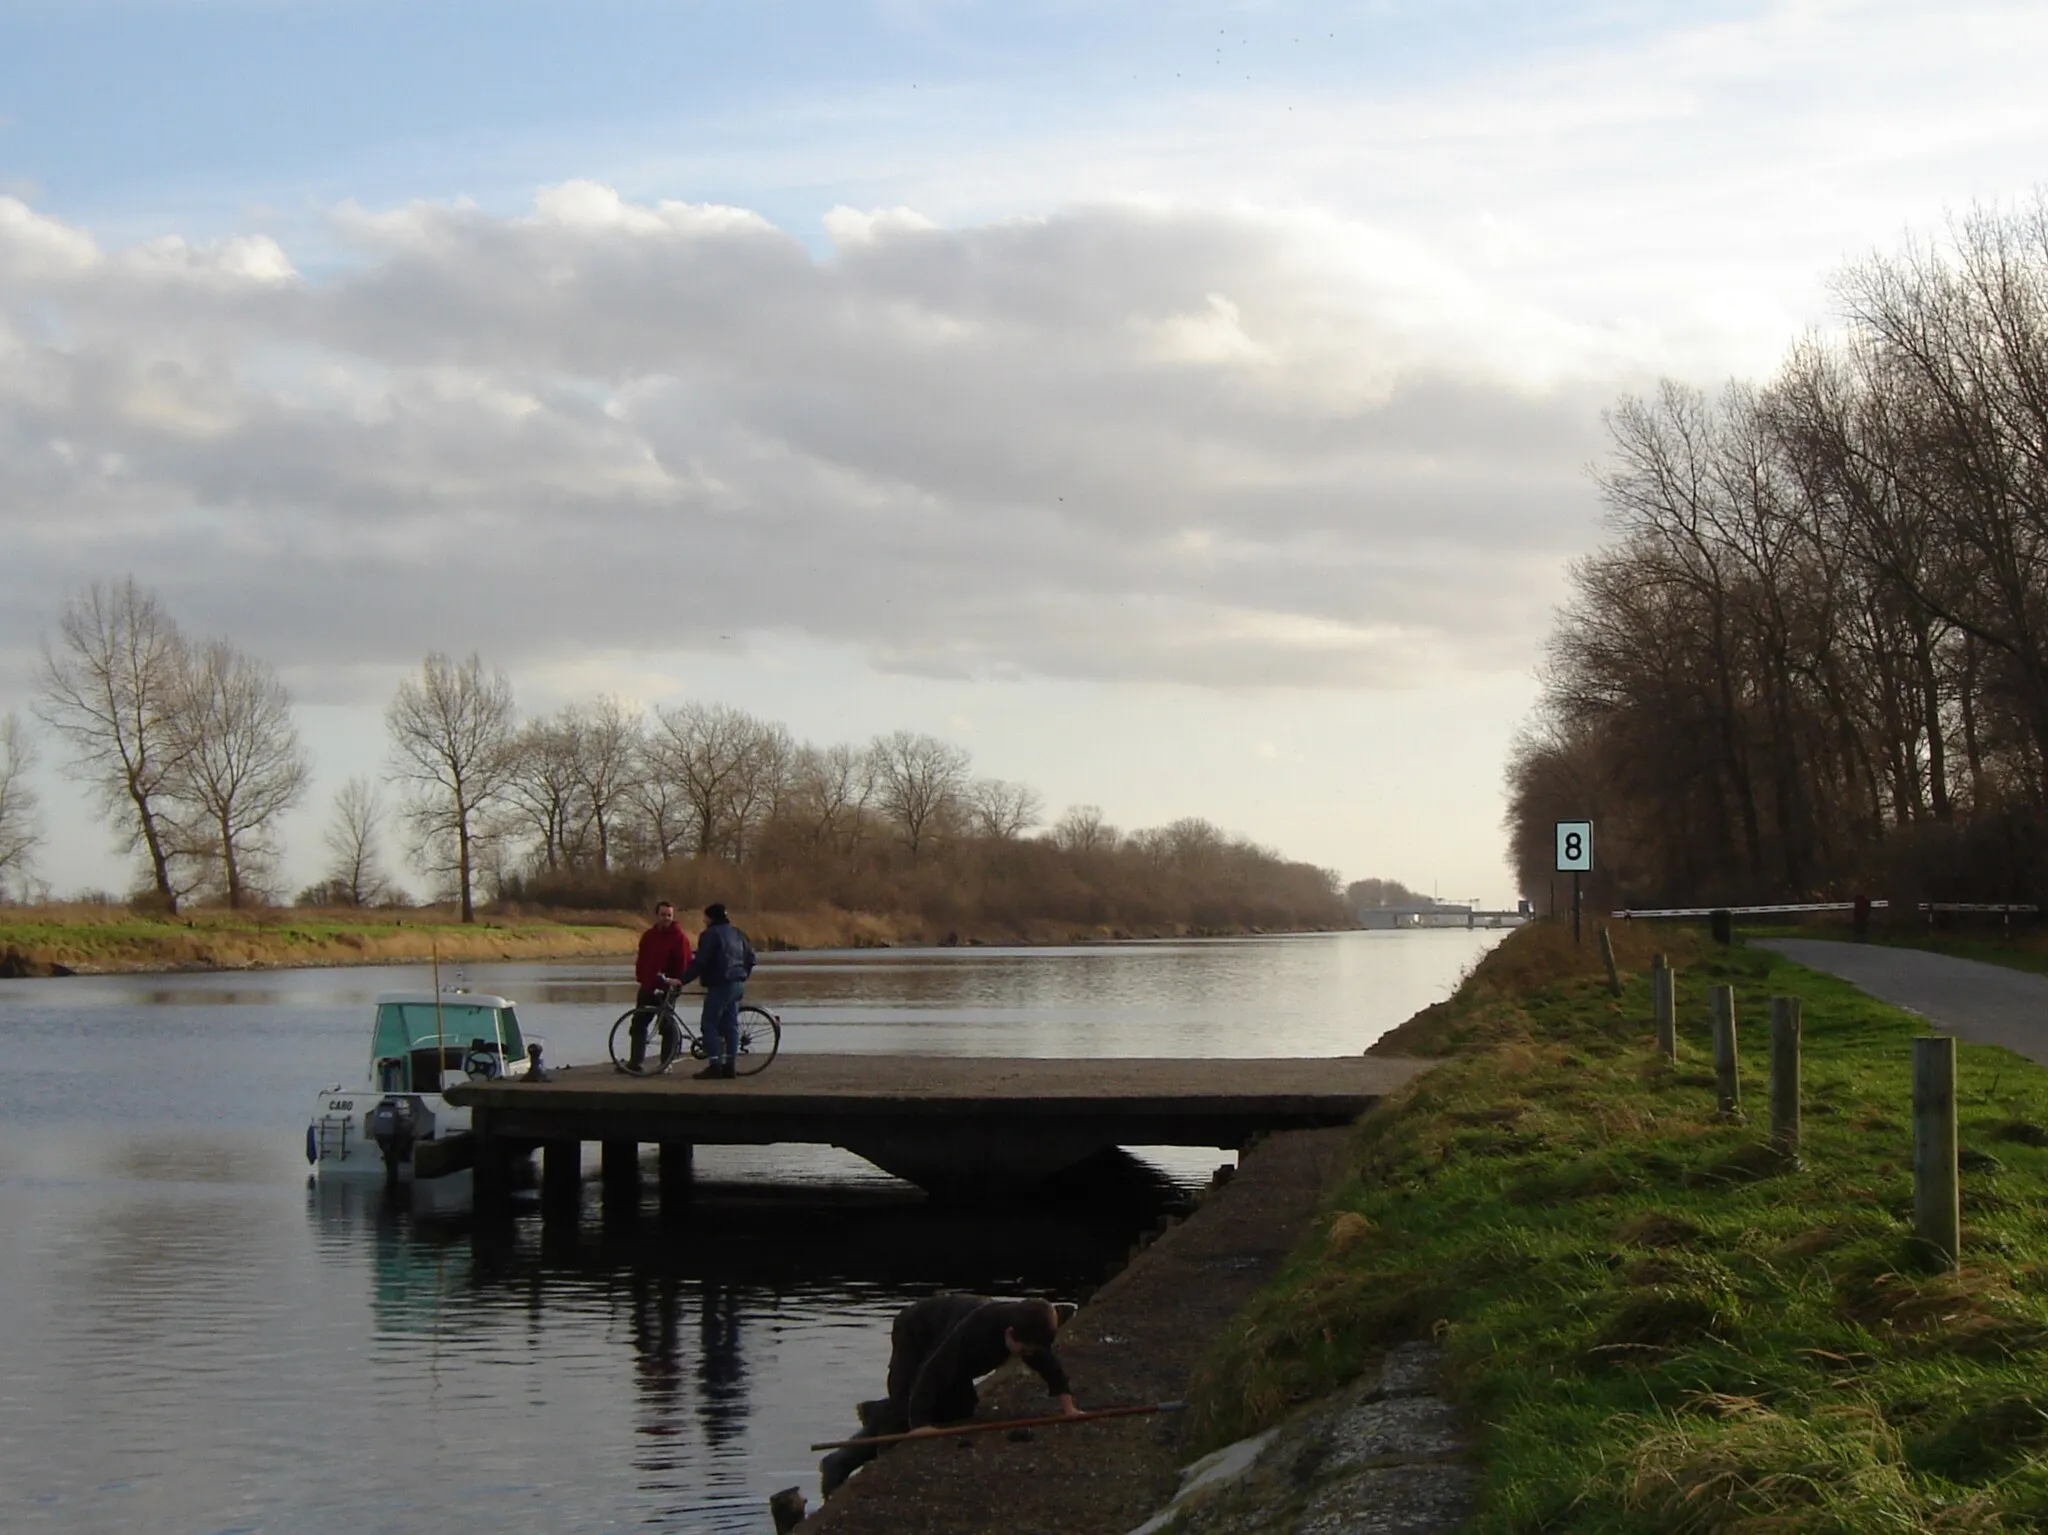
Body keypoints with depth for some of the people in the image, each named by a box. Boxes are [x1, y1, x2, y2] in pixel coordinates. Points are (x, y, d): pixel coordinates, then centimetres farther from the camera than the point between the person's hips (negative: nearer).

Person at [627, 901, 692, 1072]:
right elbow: (642, 960, 14)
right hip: (648, 987, 6)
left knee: (667, 1026, 0)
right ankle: (635, 1062, 9)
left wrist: (676, 981, -18)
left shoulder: (679, 937, -6)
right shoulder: (648, 936, 11)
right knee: (638, 1024, 5)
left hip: (667, 989, -6)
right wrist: (640, 977, 2)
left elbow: (683, 962, -10)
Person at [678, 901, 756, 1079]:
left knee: (710, 1024, -4)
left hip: (720, 985, -8)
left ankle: (714, 1065, -11)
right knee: (731, 1024, 10)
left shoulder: (711, 934, -10)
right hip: (738, 986, 8)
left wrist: (682, 979, -12)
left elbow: (700, 962, -16)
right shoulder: (737, 934, 16)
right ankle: (729, 1065, 9)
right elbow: (750, 958, 19)